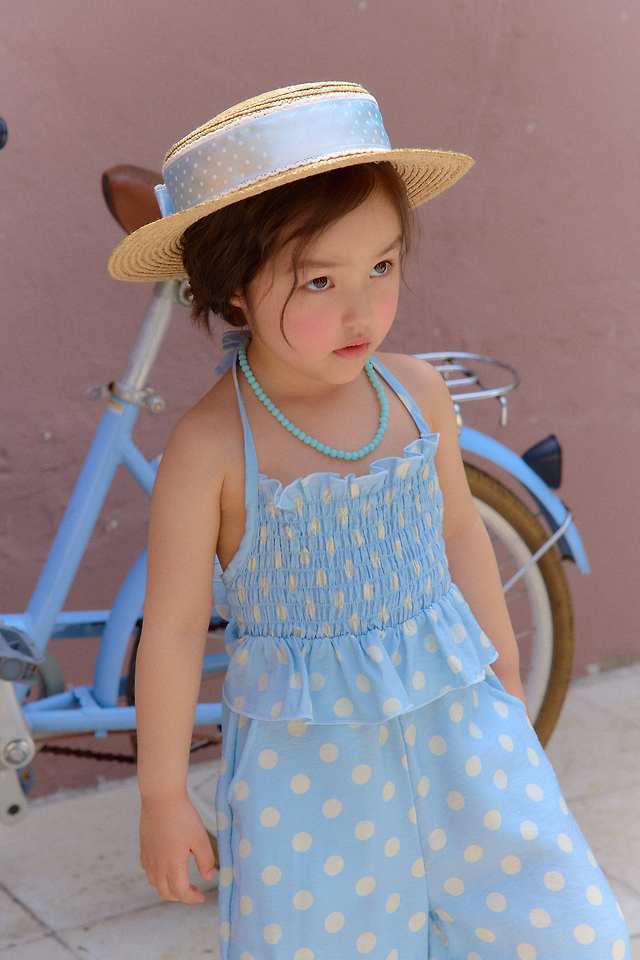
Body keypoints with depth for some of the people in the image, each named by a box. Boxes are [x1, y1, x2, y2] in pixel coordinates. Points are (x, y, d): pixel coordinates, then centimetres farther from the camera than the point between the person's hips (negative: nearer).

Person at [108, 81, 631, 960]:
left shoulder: (417, 392, -7)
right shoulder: (211, 448, -19)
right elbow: (173, 628, -11)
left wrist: (504, 674, 17)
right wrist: (163, 797, -4)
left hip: (454, 715, 4)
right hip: (305, 751, -3)